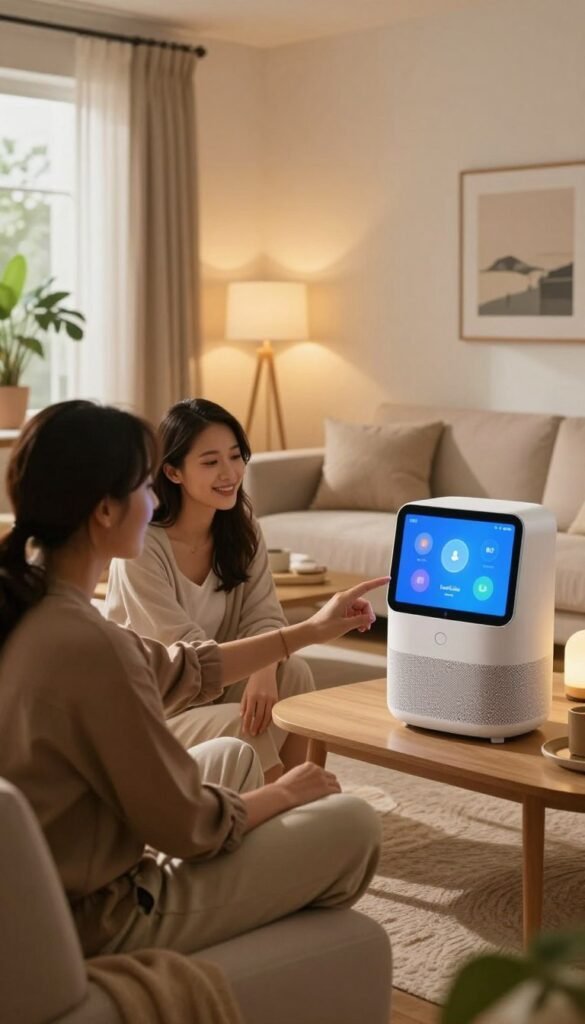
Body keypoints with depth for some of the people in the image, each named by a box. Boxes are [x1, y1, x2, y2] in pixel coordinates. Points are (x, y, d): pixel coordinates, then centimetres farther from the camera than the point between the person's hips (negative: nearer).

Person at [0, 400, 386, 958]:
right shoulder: (86, 643, -31)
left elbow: (179, 670, 12)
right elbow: (189, 826, -21)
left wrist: (309, 630, 20)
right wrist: (285, 793, -2)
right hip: (96, 917, -9)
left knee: (232, 756, 25)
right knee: (352, 824, 3)